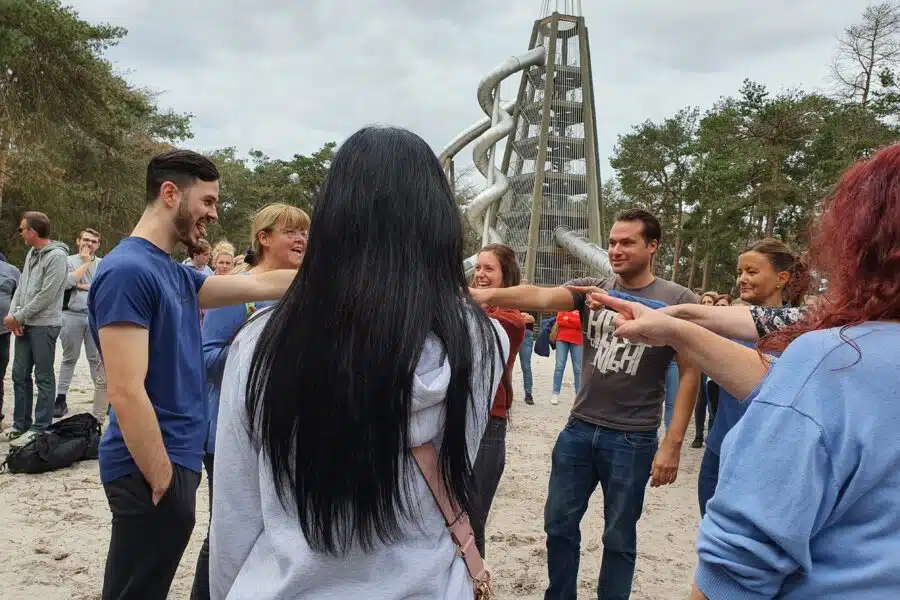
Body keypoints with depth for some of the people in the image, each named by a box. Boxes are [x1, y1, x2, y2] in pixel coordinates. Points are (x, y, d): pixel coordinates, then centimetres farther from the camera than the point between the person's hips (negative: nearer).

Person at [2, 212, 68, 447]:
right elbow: (21, 287, 14)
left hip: (44, 326, -8)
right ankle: (20, 424, 24)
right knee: (20, 374, 13)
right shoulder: (31, 253, 13)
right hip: (25, 324, 8)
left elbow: (45, 296, -17)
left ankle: (40, 428, 8)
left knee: (44, 378, 0)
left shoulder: (56, 256, -14)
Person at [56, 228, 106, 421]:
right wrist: (85, 262, -6)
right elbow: (67, 282, -11)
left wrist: (85, 286, -7)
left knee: (97, 359, 4)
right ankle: (61, 398, 13)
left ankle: (103, 398, 9)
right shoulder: (69, 261, 5)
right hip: (72, 315, 0)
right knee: (70, 358, 7)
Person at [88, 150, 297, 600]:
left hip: (176, 460, 9)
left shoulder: (175, 274, 9)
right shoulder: (128, 271, -18)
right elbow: (126, 393, -22)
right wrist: (163, 480, -17)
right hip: (152, 471, -9)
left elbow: (262, 285, 12)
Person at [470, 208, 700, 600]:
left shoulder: (678, 300, -5)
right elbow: (541, 297, -15)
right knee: (559, 524, 14)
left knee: (618, 537, 12)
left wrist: (673, 443, -10)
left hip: (632, 439, -3)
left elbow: (689, 373, -5)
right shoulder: (591, 289, 2)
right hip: (579, 429, 3)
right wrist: (488, 295, -34)